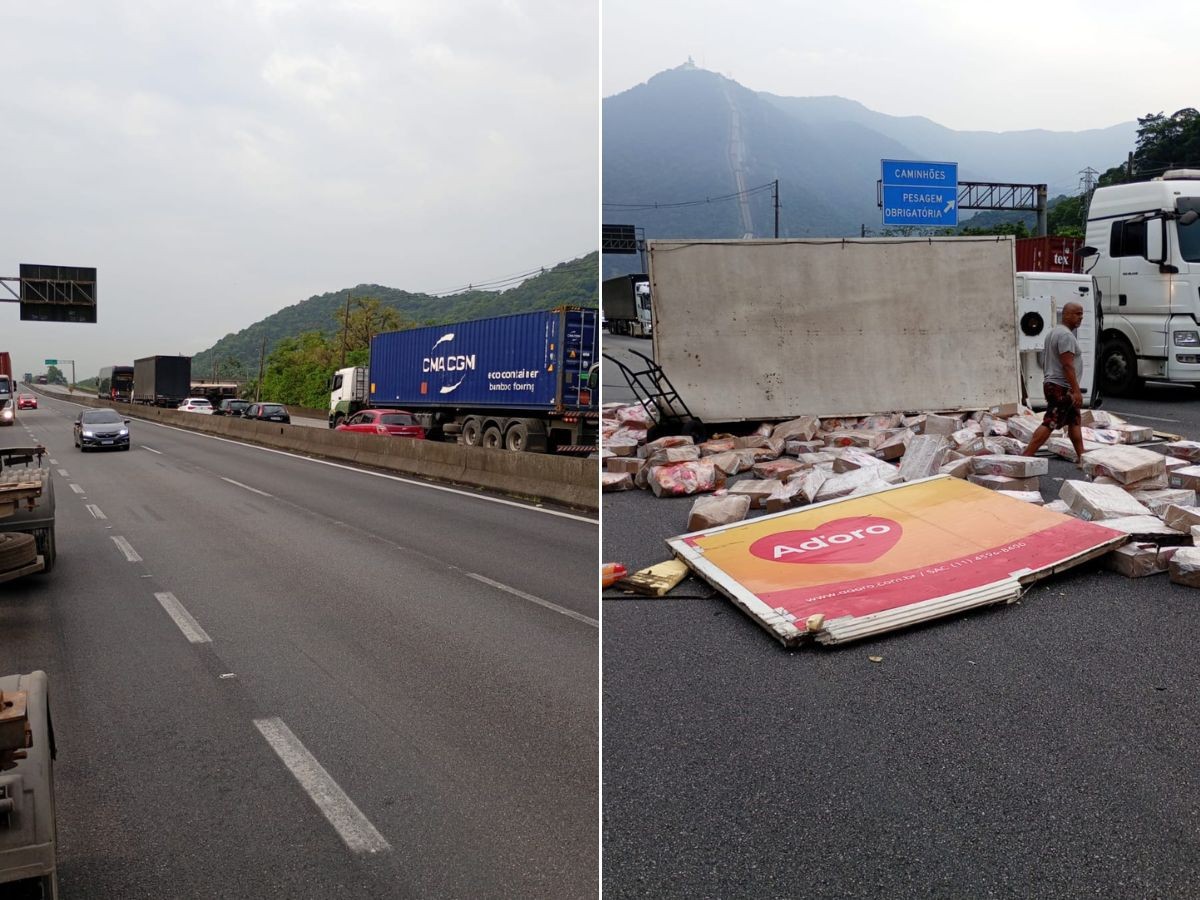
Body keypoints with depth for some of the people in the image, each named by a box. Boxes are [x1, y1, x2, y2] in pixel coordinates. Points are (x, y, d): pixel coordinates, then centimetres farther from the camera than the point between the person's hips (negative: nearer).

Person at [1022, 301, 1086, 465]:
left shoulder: (1054, 332, 16)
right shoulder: (1066, 335, -16)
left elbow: (1045, 361, 21)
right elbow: (1068, 365, -23)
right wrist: (1076, 390, -24)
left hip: (1052, 383, 11)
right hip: (1061, 387, -11)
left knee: (1074, 421, 16)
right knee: (1049, 424, -14)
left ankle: (1081, 458, 20)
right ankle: (1025, 457, -18)